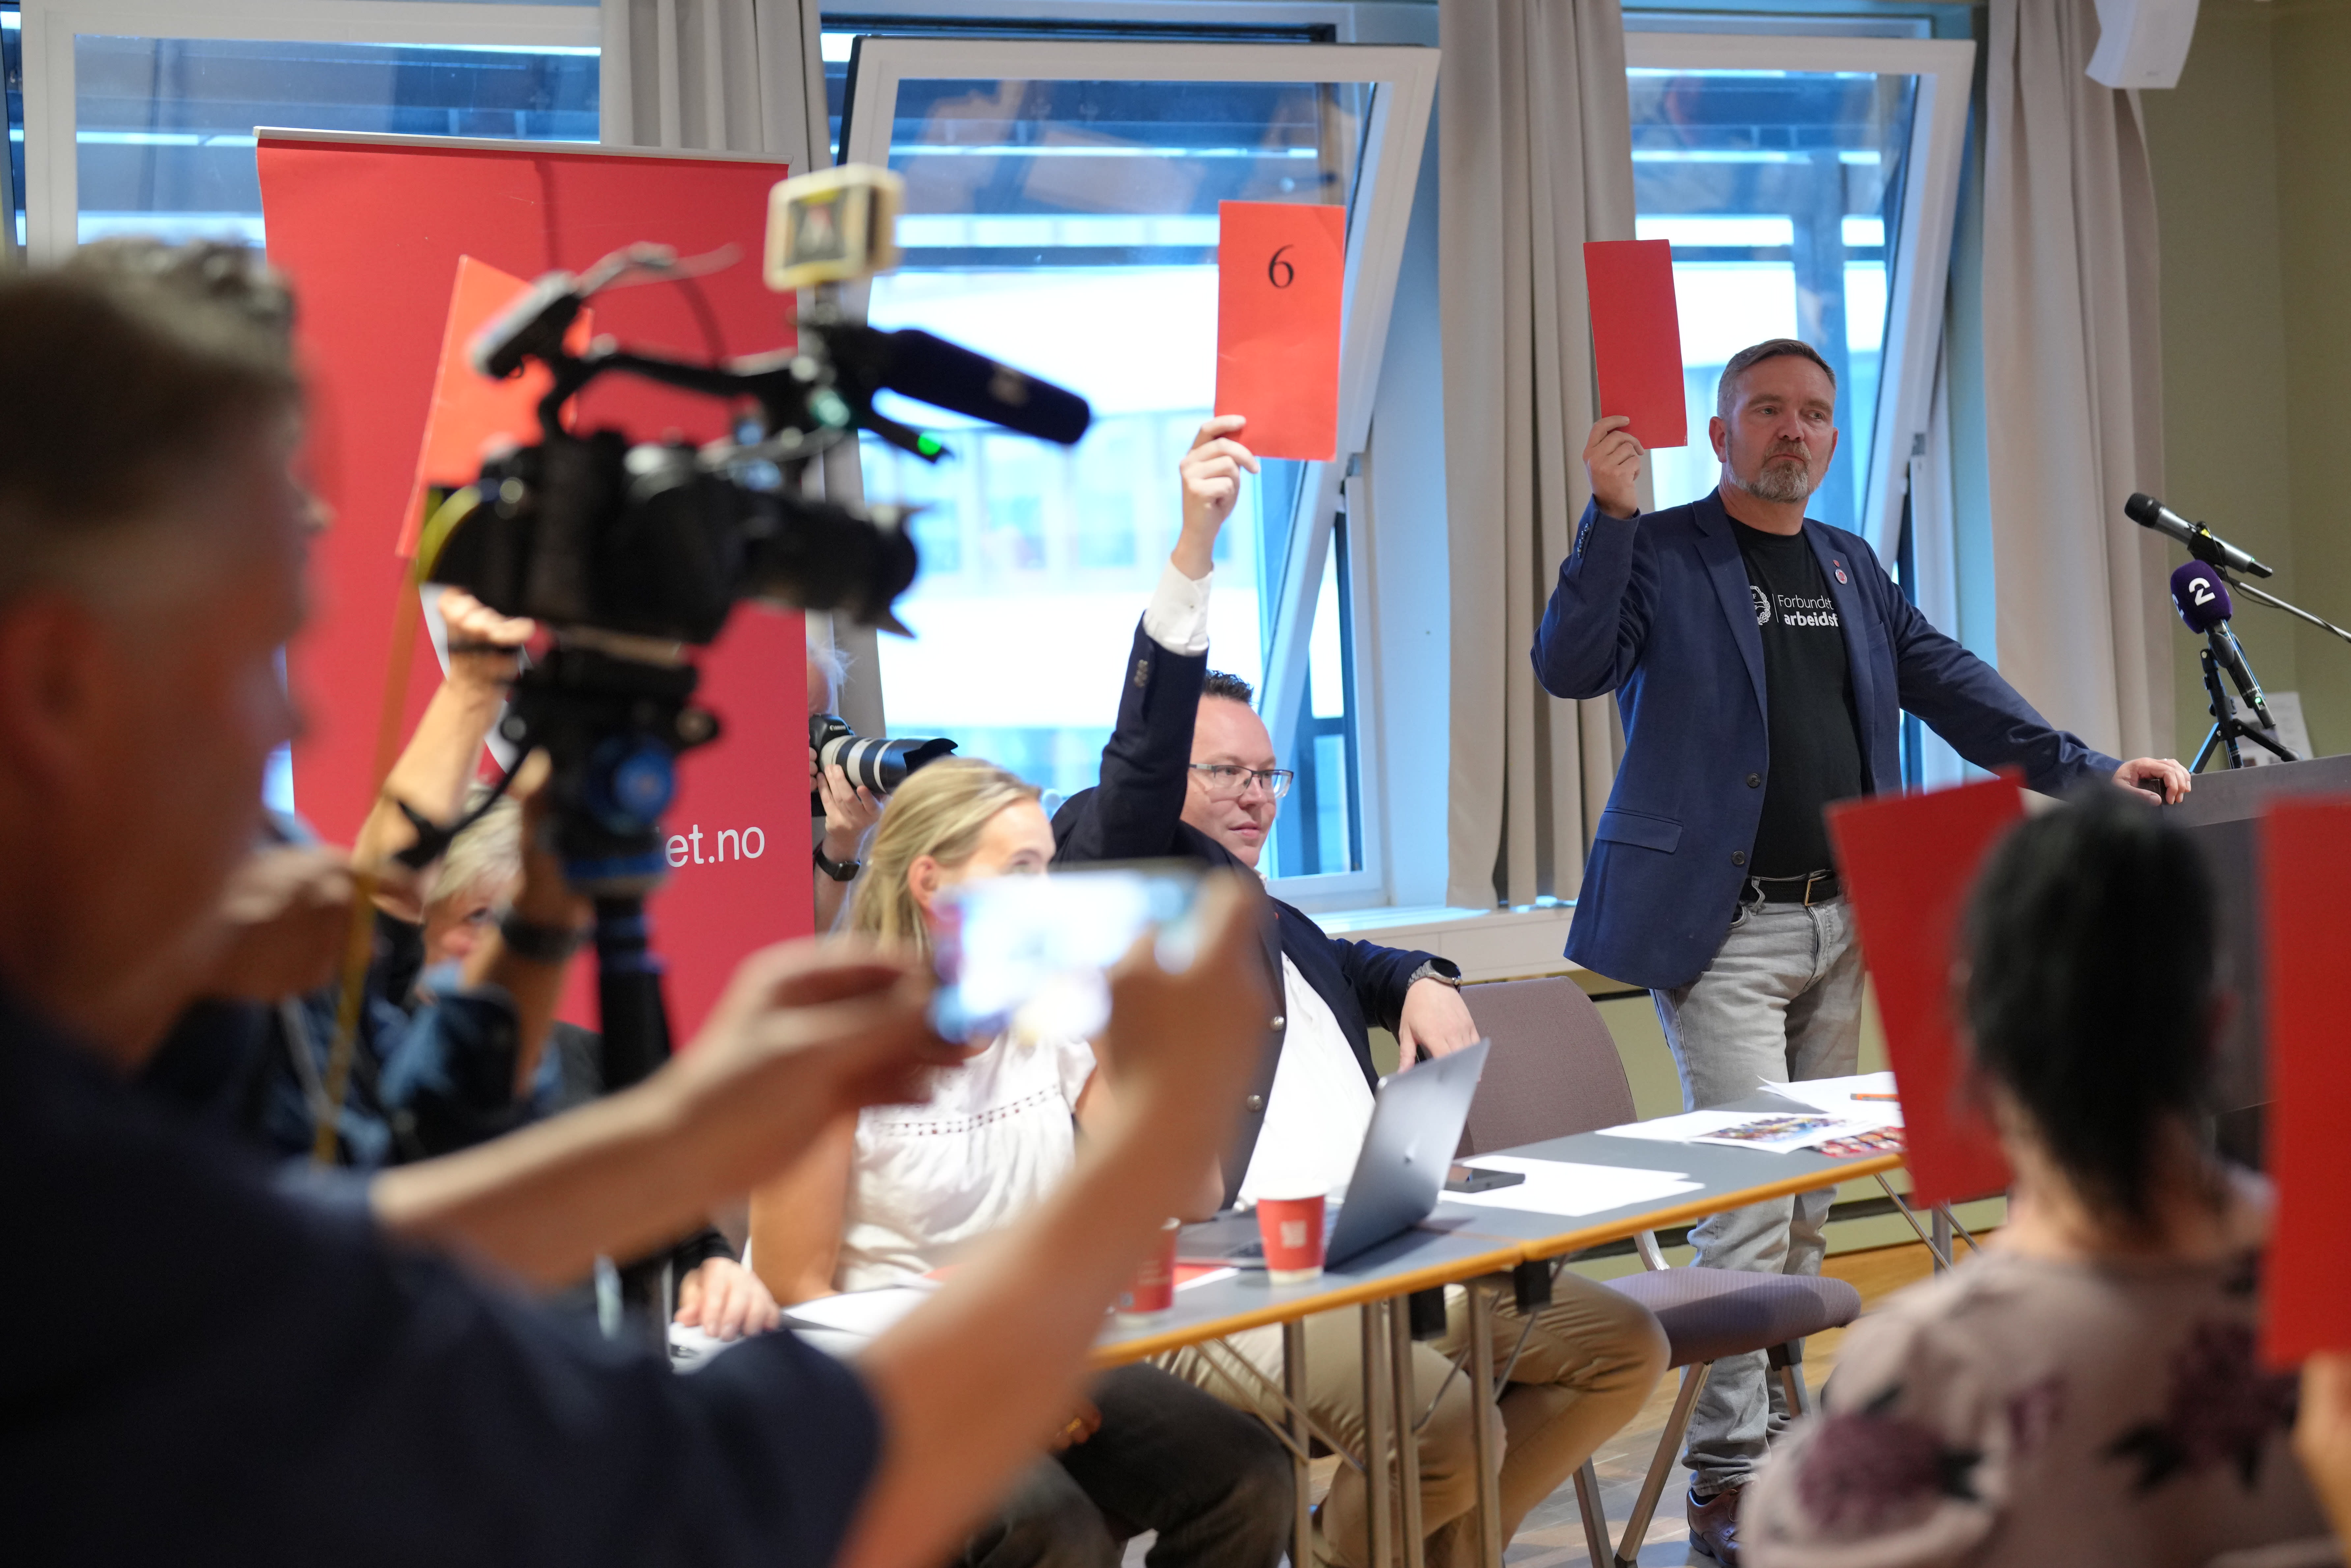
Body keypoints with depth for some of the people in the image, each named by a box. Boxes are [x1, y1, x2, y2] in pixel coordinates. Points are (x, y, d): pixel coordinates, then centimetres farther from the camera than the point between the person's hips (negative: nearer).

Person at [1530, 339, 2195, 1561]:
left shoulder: (1852, 569, 16)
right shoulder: (1660, 554, -2)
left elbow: (1950, 685, 16)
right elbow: (1569, 667, -16)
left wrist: (2089, 772, 8)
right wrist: (1607, 514, -25)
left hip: (1838, 923, 6)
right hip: (1721, 929, -6)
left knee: (1807, 1202, 10)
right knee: (1749, 1198, -12)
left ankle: (1775, 1431, 19)